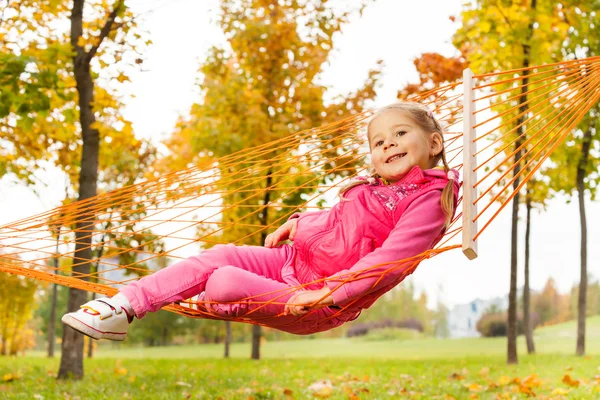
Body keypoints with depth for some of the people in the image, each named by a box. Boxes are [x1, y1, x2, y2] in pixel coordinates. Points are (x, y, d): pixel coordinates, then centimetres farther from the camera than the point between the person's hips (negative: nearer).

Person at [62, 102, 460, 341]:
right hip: (294, 259, 8)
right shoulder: (374, 189, 15)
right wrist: (300, 222, 14)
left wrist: (329, 292, -28)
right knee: (221, 254, -11)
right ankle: (126, 305, -10)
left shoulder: (429, 199, -11)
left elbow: (391, 262, -22)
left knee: (227, 282, -22)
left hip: (323, 305, -8)